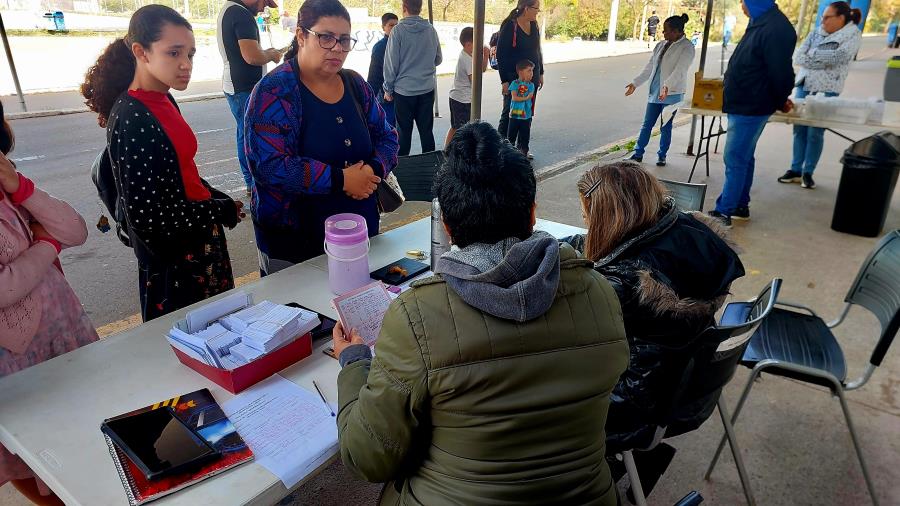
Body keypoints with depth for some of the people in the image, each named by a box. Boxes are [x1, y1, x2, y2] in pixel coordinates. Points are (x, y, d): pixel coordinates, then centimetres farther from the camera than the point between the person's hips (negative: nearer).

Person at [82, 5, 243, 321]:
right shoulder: (131, 121, -23)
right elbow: (147, 215, -25)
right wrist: (221, 212, -16)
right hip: (173, 264, -8)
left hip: (200, 244, 8)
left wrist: (221, 202, 2)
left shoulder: (163, 102, 4)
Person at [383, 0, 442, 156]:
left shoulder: (398, 30, -9)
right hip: (427, 89, 3)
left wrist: (388, 89, 2)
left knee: (404, 132, 5)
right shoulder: (431, 30, 2)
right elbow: (438, 59, 12)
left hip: (404, 90, -3)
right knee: (426, 130, 9)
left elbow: (391, 63, -8)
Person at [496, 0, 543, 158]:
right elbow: (501, 54, -14)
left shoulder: (534, 25, 8)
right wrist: (504, 81, -17)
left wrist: (540, 73, 16)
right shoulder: (510, 26, -13)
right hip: (514, 78, -7)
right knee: (509, 113, 0)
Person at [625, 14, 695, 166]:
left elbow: (679, 70, -22)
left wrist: (667, 86, -36)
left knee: (666, 127, 3)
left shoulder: (687, 47, -9)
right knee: (646, 124, 7)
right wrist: (635, 83, 12)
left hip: (672, 94, -6)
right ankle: (638, 153, 14)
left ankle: (662, 156, 15)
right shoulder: (661, 45, 10)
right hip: (655, 92, 6)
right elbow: (649, 68, 15)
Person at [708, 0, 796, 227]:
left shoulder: (775, 29, -21)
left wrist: (780, 102, -3)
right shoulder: (760, 23, 11)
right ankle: (740, 206, 26)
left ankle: (724, 212, 1)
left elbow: (781, 73, -19)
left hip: (751, 109, -10)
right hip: (742, 105, 10)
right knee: (743, 158, 15)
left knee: (735, 160, -5)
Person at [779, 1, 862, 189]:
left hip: (826, 90, -5)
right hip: (804, 85, 5)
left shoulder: (852, 35, -1)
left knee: (815, 132, -3)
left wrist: (812, 55, -6)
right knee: (799, 128, 5)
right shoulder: (817, 32, 11)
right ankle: (796, 170, 14)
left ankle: (808, 173, 8)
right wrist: (821, 61, -12)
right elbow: (798, 55, 1)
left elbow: (838, 57, -16)